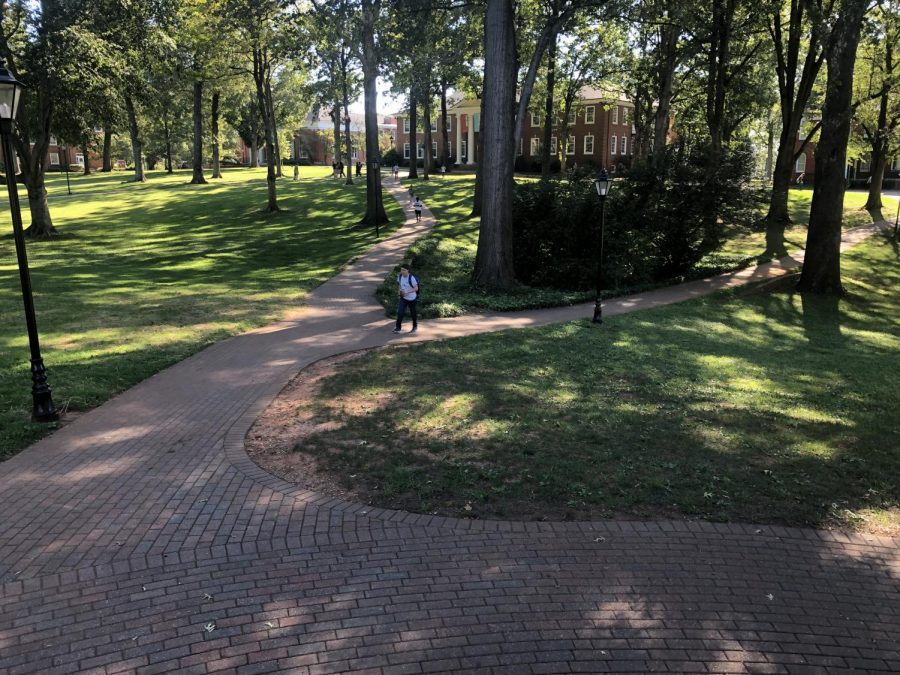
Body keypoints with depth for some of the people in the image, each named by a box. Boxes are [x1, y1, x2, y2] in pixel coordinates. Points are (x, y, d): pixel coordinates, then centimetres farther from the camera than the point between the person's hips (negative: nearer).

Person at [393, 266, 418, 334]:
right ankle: (398, 327, -5)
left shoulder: (411, 278, -25)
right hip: (403, 298, 4)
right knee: (400, 312, -11)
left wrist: (407, 292, -31)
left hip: (412, 299, -4)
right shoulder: (400, 276, -7)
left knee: (413, 313, 12)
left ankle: (415, 326, 36)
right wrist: (399, 290, -5)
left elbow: (416, 288, -21)